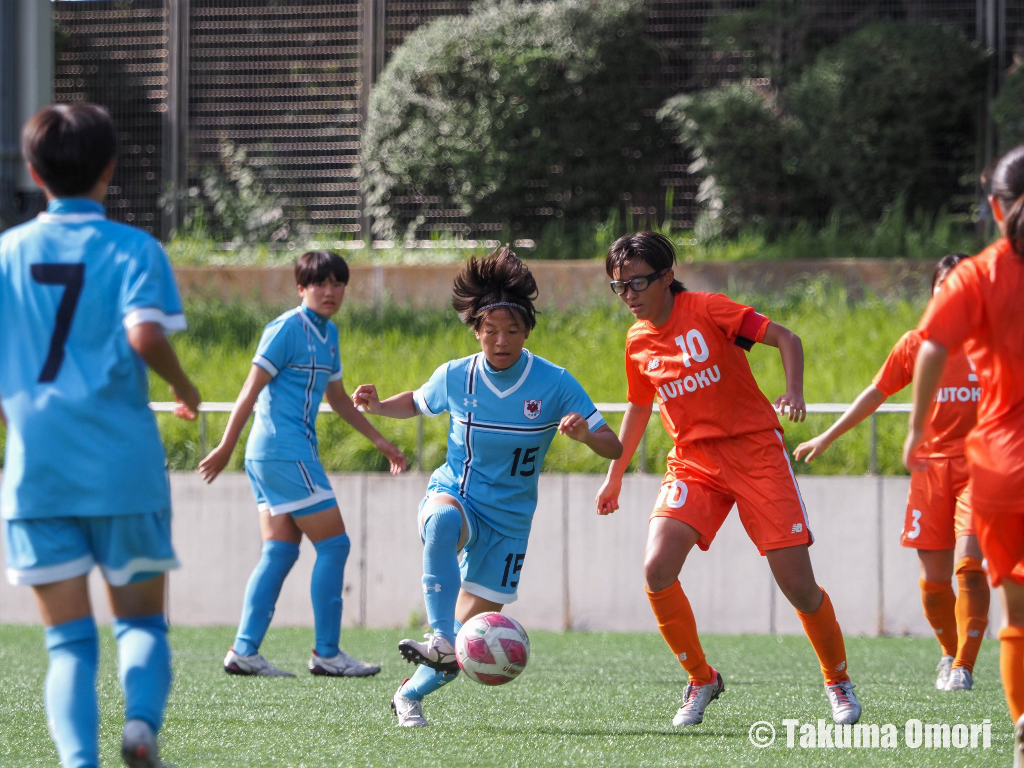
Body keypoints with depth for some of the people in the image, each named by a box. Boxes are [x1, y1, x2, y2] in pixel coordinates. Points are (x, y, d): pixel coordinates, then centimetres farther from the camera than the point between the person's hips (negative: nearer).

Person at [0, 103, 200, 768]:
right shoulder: (133, 248, -2)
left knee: (70, 640, 4)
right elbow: (145, 333, -19)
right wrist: (185, 389, 0)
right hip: (124, 469, -2)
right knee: (141, 621, 12)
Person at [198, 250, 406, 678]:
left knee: (281, 550, 6)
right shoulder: (287, 329, -11)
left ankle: (244, 651, 3)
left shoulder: (328, 333, 17)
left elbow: (337, 397, 28)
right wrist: (226, 447, -15)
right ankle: (327, 653, -3)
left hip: (273, 457, 9)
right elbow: (252, 389, -13)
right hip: (285, 451, -9)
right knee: (333, 543, -6)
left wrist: (378, 441, 29)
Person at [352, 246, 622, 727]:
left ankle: (411, 694, 28)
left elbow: (613, 448, -10)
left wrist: (584, 434, -34)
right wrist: (377, 406, -5)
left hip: (507, 520, 1)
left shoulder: (555, 385, -11)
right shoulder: (455, 377, -6)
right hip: (454, 494, -1)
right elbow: (418, 402, 16)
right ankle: (440, 641, -48)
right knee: (442, 522, -41)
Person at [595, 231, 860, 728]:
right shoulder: (637, 343, 6)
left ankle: (838, 681, 17)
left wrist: (794, 390, -26)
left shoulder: (707, 310, -10)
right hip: (693, 461, 4)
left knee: (798, 585, -8)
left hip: (755, 450, -4)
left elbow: (785, 338, -9)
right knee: (656, 569, -19)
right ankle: (701, 680, 1)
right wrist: (614, 476, 27)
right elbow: (638, 408, 23)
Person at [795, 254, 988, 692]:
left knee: (969, 564, -18)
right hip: (931, 464, 2)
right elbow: (876, 394, 15)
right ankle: (950, 654, 24)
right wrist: (827, 437, 16)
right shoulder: (916, 344, 8)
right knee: (934, 578, -1)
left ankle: (963, 667, -10)